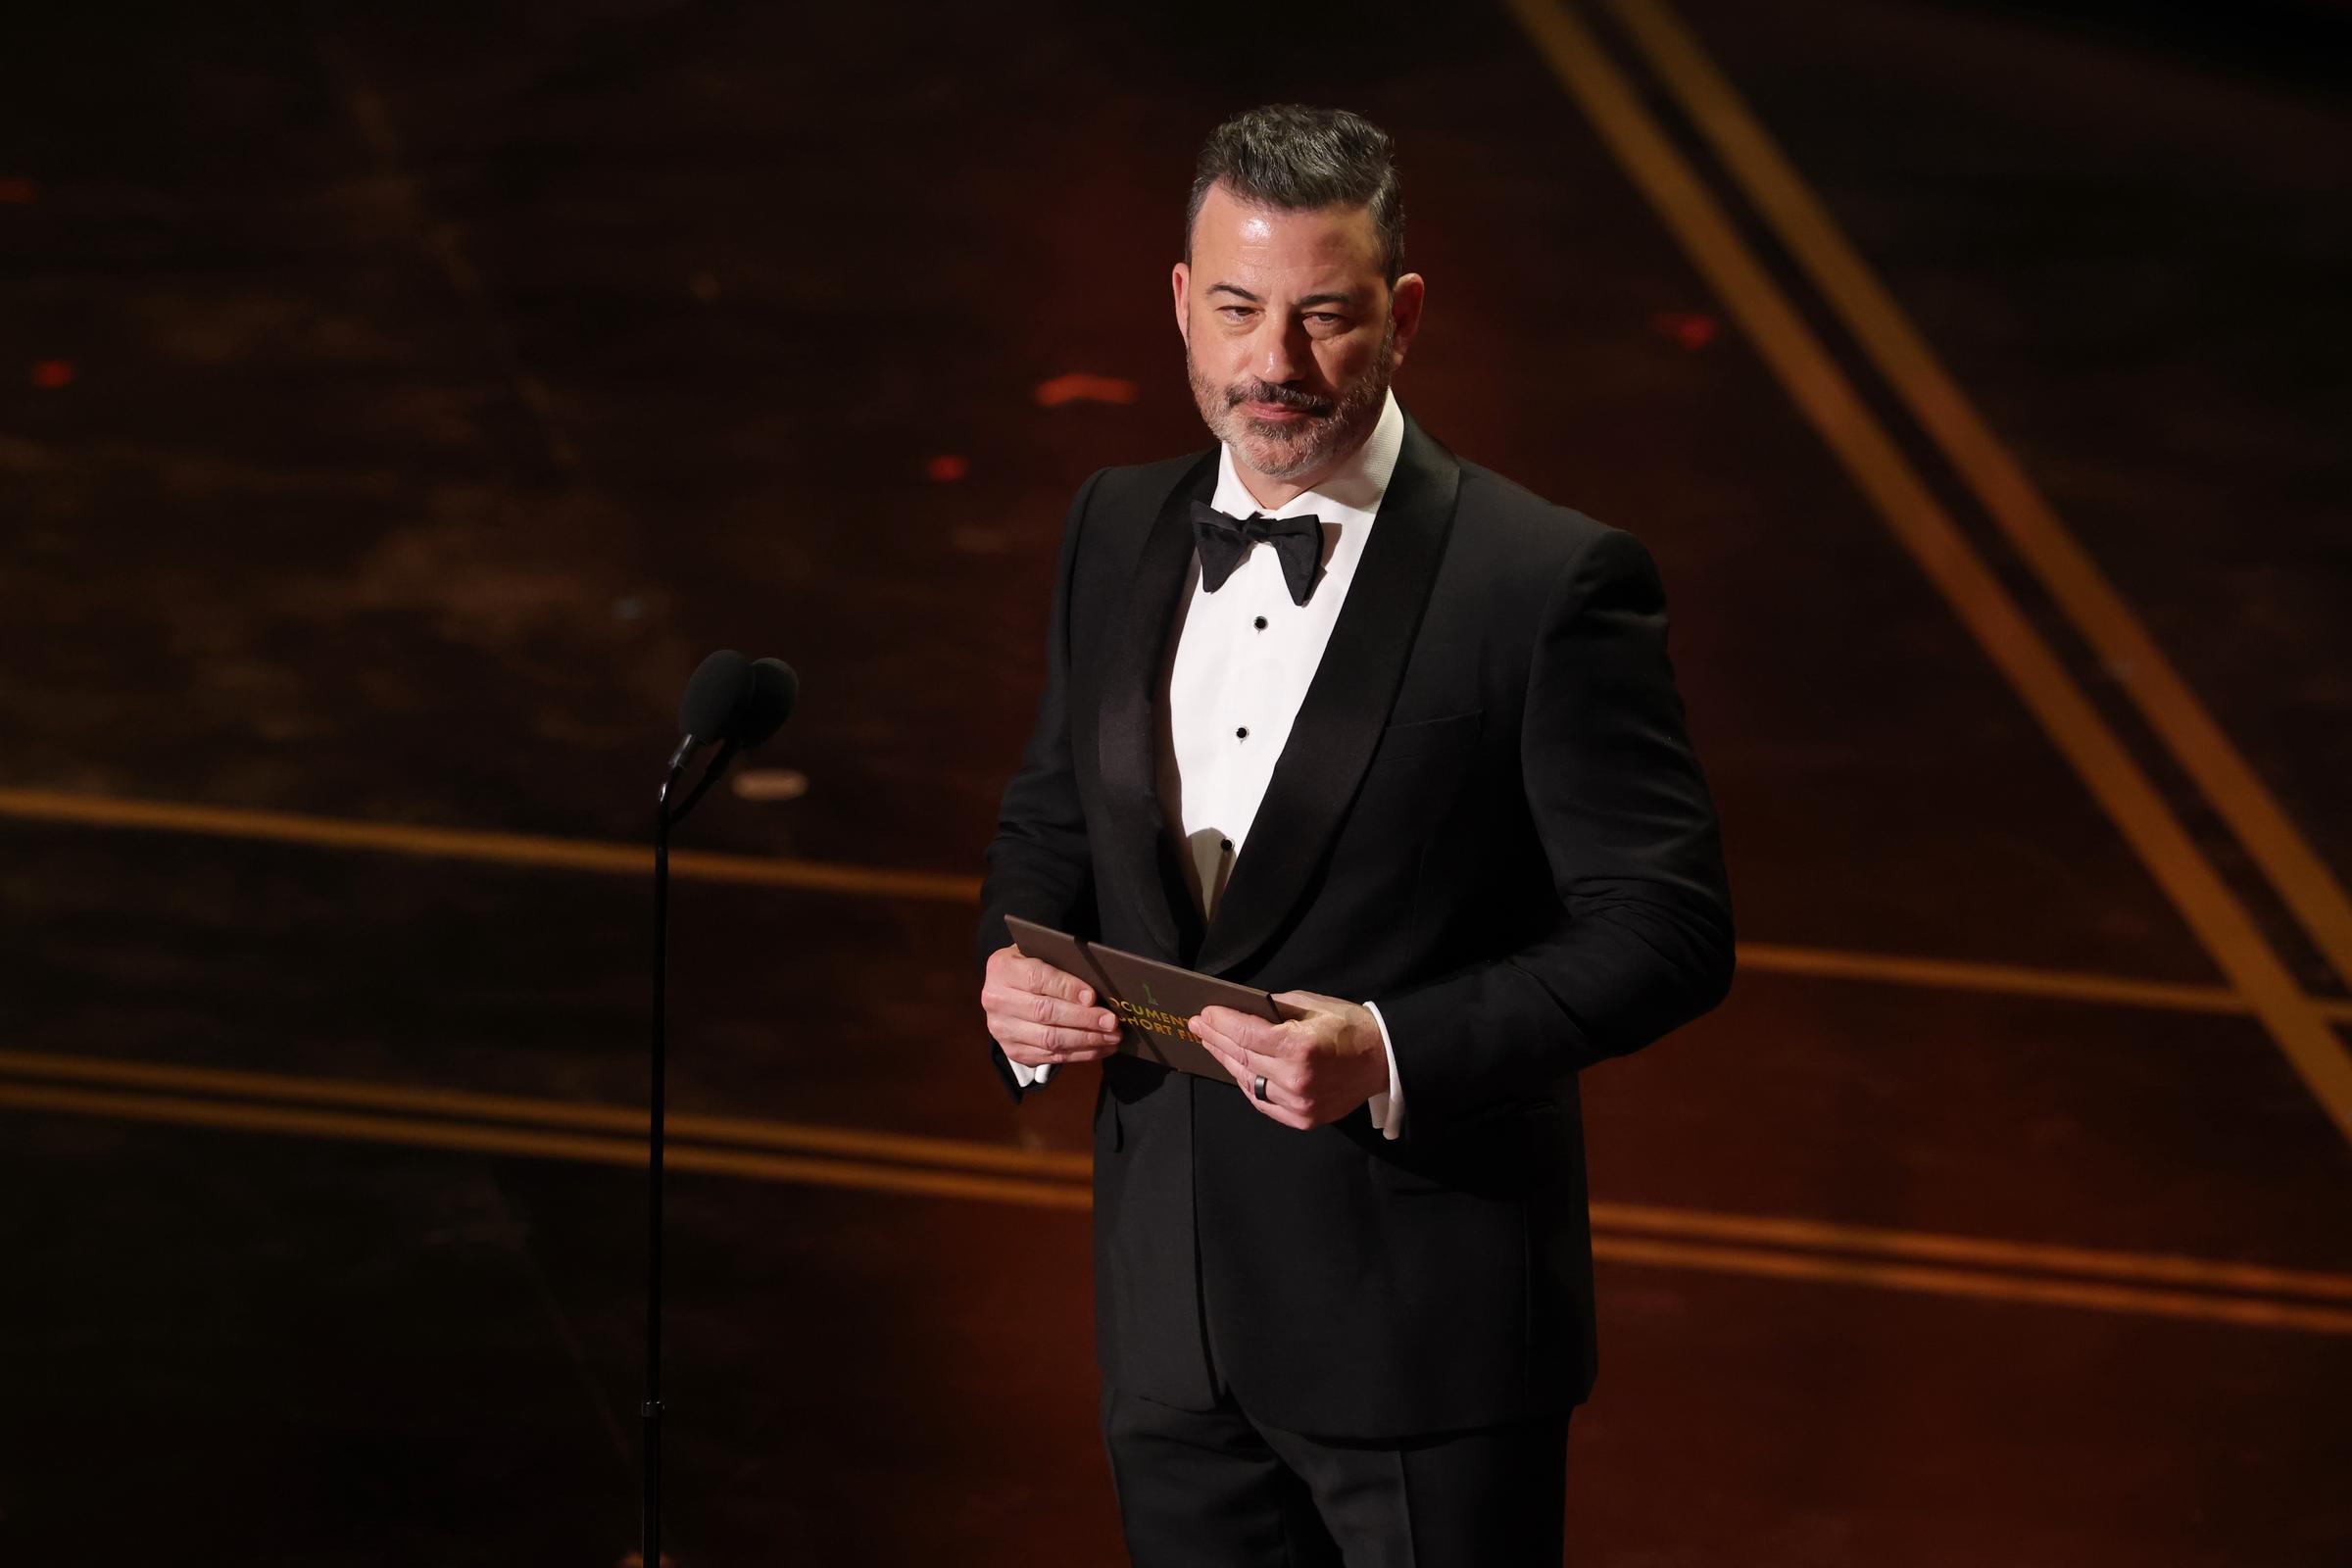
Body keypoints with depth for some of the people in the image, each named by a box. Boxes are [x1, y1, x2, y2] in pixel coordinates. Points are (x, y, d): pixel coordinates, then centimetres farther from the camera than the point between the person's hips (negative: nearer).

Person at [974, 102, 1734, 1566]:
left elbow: (1667, 929, -14)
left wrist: (1391, 1055, -25)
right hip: (1176, 1319, 5)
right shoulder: (1117, 533, 6)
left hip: (1428, 1328, -5)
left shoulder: (1550, 581, -13)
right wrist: (1017, 968, -4)